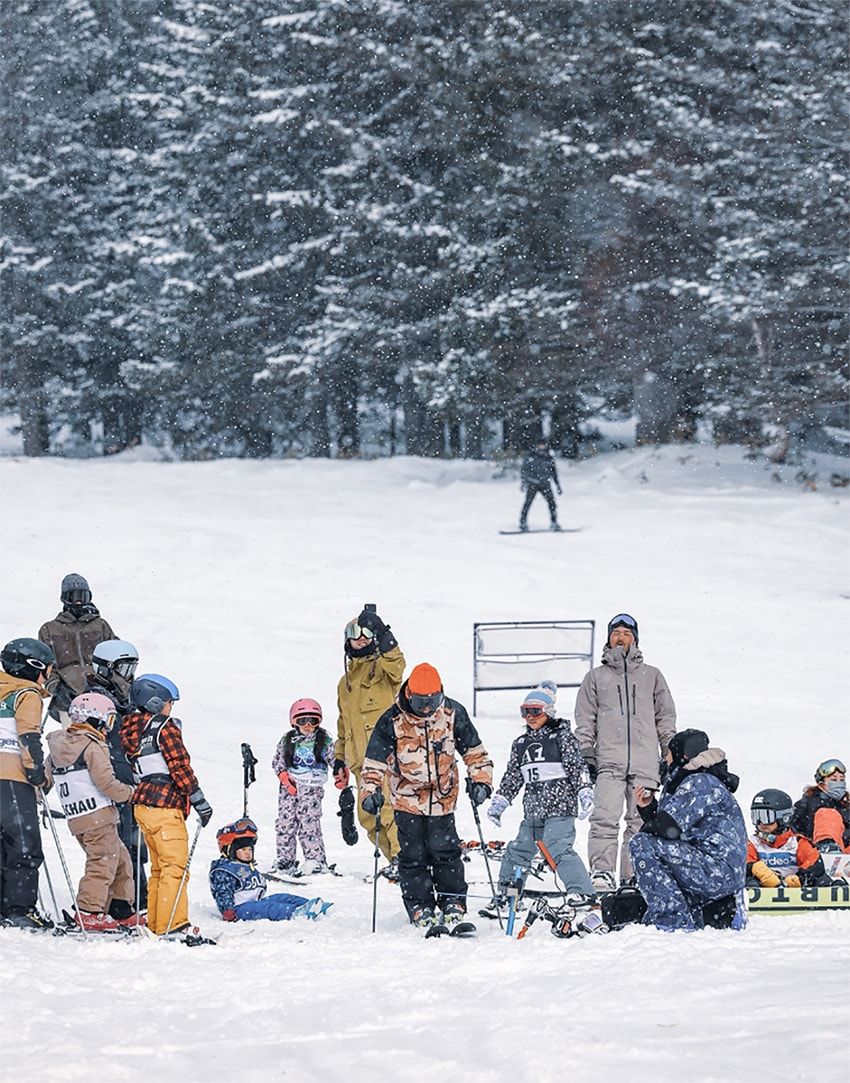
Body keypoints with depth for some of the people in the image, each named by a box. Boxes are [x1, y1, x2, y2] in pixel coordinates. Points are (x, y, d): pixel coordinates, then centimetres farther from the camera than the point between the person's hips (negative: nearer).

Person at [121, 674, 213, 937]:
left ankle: (156, 924, 16)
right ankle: (171, 925, -12)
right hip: (165, 806, -8)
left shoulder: (132, 731, 13)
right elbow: (180, 767, -13)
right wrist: (199, 800, -9)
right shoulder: (165, 728, -9)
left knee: (159, 867, 15)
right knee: (175, 866, -7)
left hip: (142, 805, 8)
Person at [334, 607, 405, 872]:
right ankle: (396, 859, 9)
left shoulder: (382, 665, 6)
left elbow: (396, 666, -20)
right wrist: (340, 757, 27)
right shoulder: (346, 682, 28)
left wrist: (382, 635, -28)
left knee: (388, 806, -20)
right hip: (361, 758, 7)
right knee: (368, 815, 1)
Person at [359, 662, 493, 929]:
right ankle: (420, 909, 9)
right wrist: (371, 791, -23)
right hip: (407, 797, -1)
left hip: (443, 796, 1)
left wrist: (480, 780, -11)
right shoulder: (392, 721, -15)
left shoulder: (453, 713, -9)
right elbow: (374, 761, -10)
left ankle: (453, 905, 10)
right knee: (413, 854, 0)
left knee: (445, 851, -2)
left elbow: (474, 750, 1)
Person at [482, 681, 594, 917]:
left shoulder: (562, 736, -1)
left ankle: (585, 896, -22)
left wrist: (584, 792, -18)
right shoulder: (521, 744, 16)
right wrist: (499, 802, 15)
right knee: (518, 851, 11)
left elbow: (577, 767, -7)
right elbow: (512, 777, 22)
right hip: (533, 811, 7)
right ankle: (503, 896, 25)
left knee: (559, 850, -20)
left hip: (560, 808, -7)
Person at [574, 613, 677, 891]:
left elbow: (666, 717, 17)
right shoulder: (596, 677, 16)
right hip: (609, 761, -1)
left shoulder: (651, 676, 18)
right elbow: (585, 720, 15)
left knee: (640, 821, -2)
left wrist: (670, 755, 9)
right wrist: (587, 754, 4)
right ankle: (601, 871, -18)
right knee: (605, 818, -15)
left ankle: (633, 876, 2)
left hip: (645, 762, 1)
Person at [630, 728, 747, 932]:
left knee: (642, 845, -23)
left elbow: (668, 827, -21)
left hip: (719, 871, -11)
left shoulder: (701, 783, -12)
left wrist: (644, 830, -2)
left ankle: (671, 919, -22)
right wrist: (648, 809, 9)